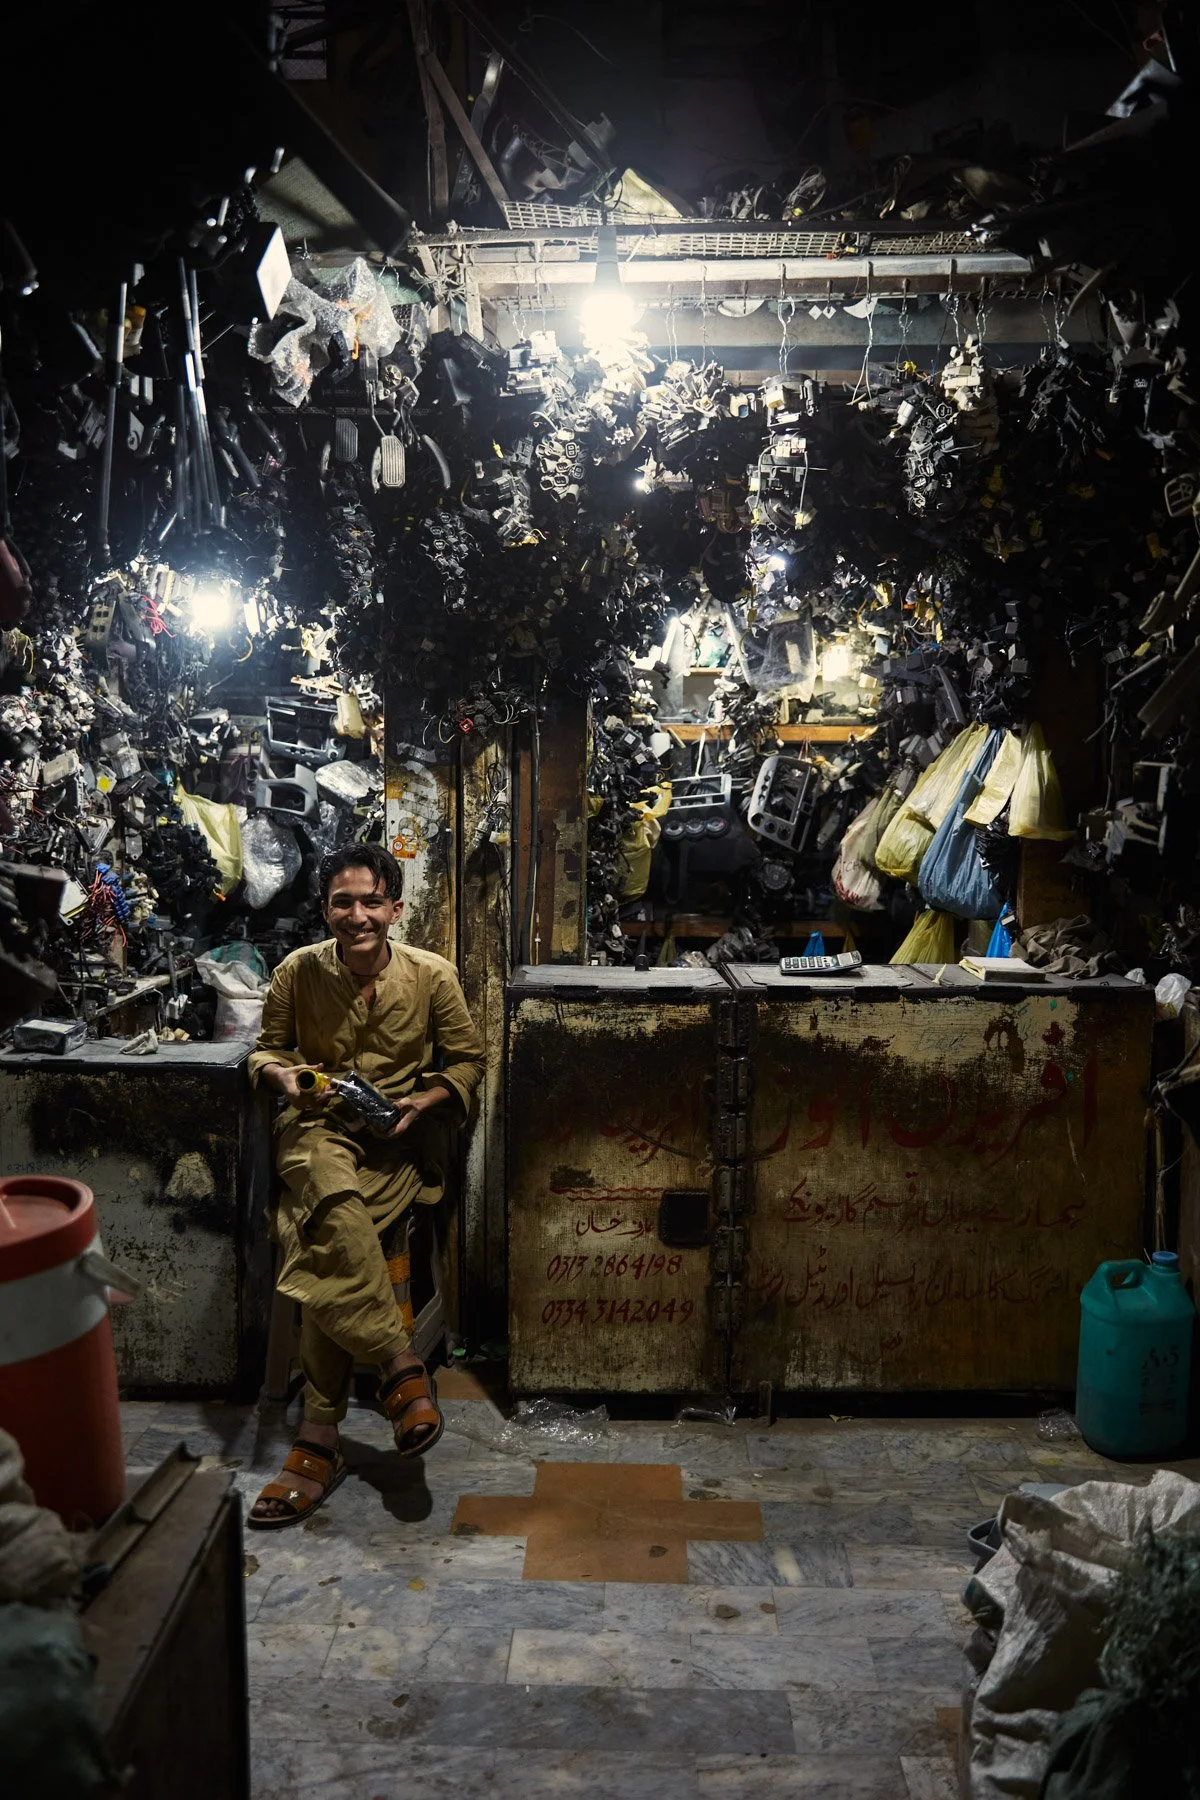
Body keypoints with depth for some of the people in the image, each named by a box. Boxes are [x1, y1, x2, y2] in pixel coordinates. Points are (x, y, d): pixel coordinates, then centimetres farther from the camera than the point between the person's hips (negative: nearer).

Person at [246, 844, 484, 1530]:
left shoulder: (433, 976, -3)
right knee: (332, 1198, -36)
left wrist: (422, 1101, -10)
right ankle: (401, 1364, -26)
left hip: (394, 1139, -1)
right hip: (317, 1126, 1)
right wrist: (282, 1075, -9)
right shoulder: (298, 971, -1)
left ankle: (319, 1441, -16)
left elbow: (467, 1061, 8)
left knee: (328, 1251, -26)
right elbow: (267, 1047, 14)